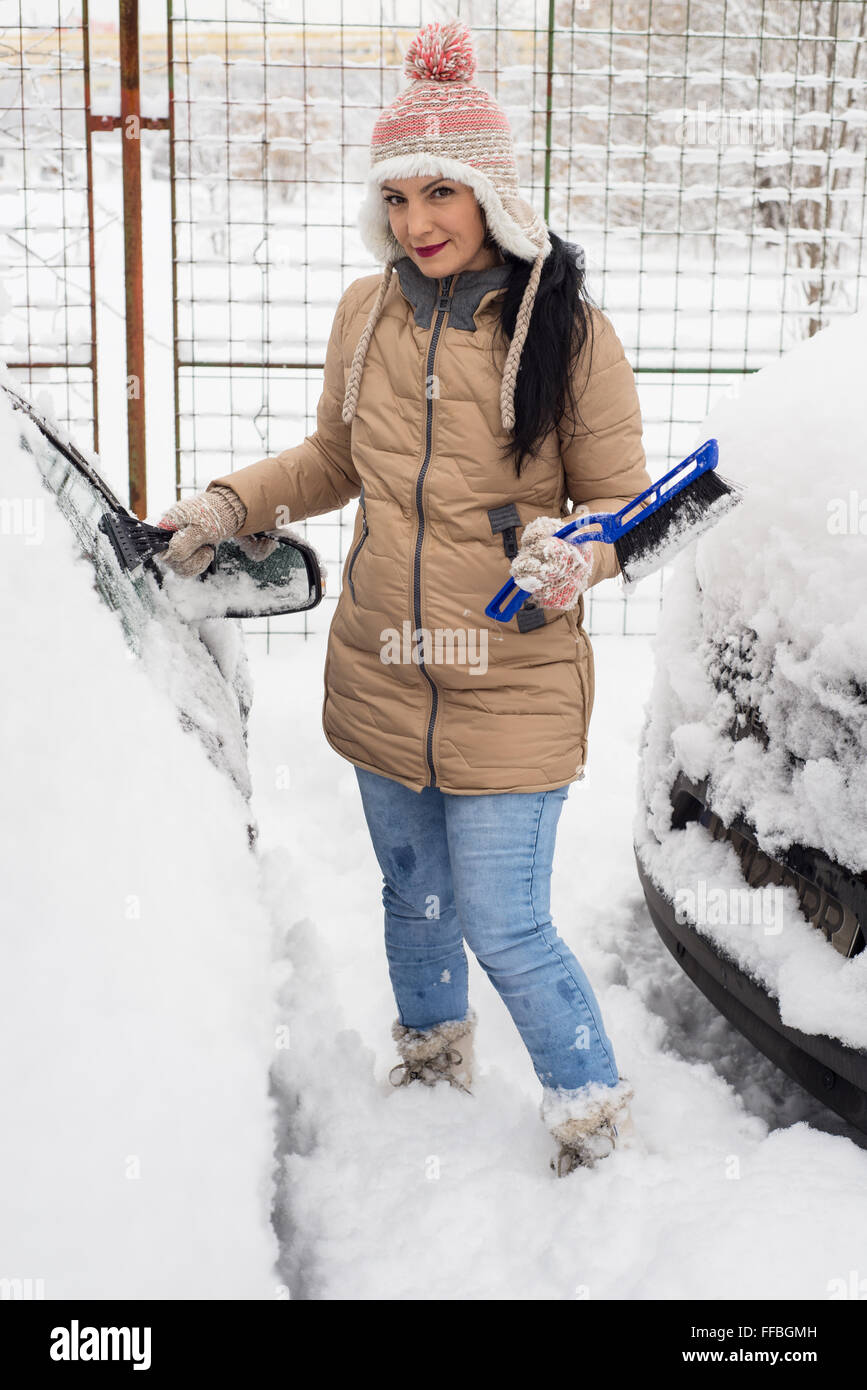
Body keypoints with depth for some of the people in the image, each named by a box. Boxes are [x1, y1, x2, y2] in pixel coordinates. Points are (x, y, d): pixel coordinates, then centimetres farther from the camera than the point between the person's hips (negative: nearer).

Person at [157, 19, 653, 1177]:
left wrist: (575, 556, -27)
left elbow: (622, 498, -6)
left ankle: (594, 1106, 26)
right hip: (379, 678, 5)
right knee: (413, 896, 22)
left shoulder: (566, 327, -12)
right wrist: (227, 505, 5)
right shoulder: (366, 312, 2)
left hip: (511, 691, -5)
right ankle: (434, 1050, 50)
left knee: (506, 930, -1)